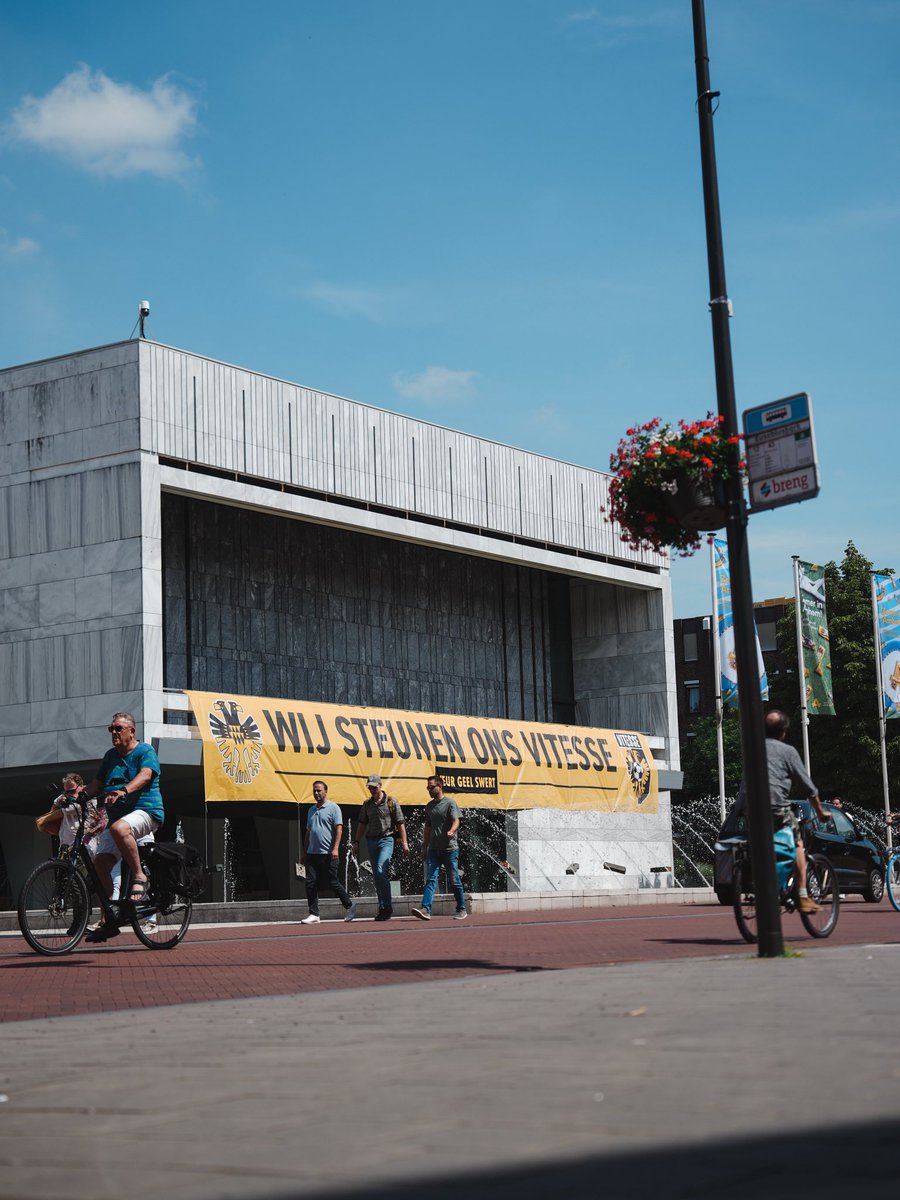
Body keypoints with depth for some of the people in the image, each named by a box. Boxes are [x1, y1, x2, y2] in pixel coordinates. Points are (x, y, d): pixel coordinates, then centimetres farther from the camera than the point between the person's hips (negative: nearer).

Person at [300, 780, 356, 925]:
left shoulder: (333, 808, -2)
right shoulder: (311, 810, 19)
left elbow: (339, 829, -10)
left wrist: (335, 848, -20)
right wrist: (304, 852, 20)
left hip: (327, 853, -6)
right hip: (312, 853, 6)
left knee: (332, 882, -1)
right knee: (310, 883, -2)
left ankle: (349, 905, 19)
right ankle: (314, 915, 0)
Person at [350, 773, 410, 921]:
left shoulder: (391, 802, 0)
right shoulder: (367, 804, 13)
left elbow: (400, 823, -1)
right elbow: (362, 824, 17)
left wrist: (404, 843, -6)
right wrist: (356, 842, 9)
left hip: (386, 839, -5)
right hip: (371, 841, 5)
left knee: (380, 871, -21)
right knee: (377, 876, 6)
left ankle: (386, 907, -16)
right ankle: (383, 909, 12)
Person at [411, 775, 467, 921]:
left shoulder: (450, 803, -3)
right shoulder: (429, 806, 15)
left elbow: (456, 821, -15)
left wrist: (451, 831, -37)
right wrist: (424, 847, 18)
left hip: (450, 849, -5)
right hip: (433, 849, 5)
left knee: (454, 880, 2)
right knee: (430, 879, -8)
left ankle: (461, 910, 14)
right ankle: (425, 909, -17)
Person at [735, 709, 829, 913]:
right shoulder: (787, 751, 7)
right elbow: (807, 786, 10)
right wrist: (820, 811, 23)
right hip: (775, 806, -4)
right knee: (797, 843, 13)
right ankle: (803, 896, 3)